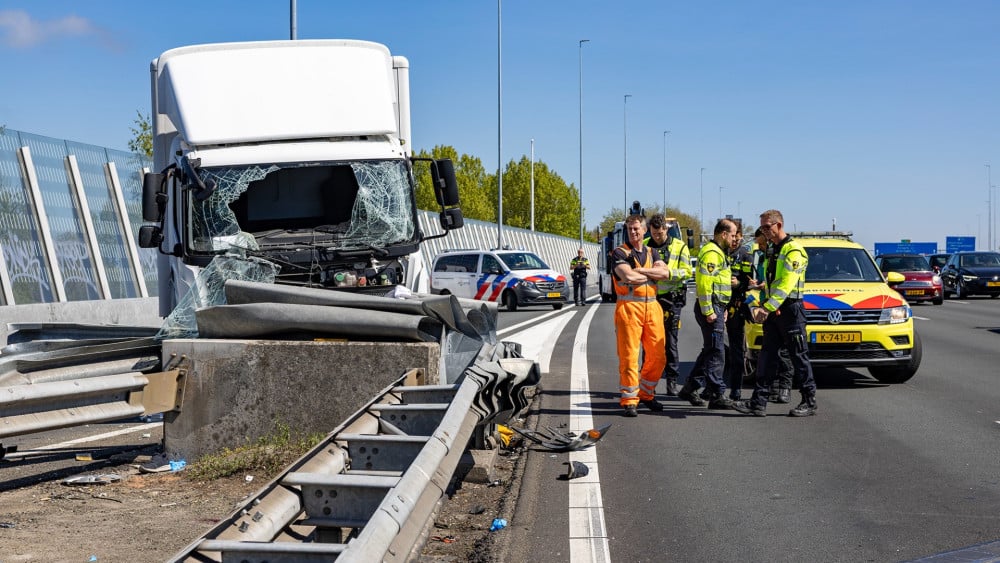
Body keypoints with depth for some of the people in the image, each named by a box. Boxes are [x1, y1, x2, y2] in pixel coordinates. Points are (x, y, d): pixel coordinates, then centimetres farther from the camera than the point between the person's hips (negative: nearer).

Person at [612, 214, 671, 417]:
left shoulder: (651, 253, 17)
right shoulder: (619, 253, 2)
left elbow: (664, 272, -1)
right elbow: (628, 276, -16)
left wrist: (638, 271, -9)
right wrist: (652, 274, -1)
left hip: (652, 306, 5)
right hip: (628, 306, -5)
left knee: (657, 356, 5)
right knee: (629, 356, -6)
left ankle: (646, 394, 21)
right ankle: (629, 400, -1)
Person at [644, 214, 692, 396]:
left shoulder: (679, 246, 2)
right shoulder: (644, 245, 8)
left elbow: (686, 271, -5)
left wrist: (668, 272, -22)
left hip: (671, 299, -2)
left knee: (670, 340, 1)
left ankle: (672, 380, 8)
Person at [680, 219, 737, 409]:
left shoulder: (717, 252, 20)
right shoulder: (711, 253, -14)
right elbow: (704, 283, -21)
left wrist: (722, 308, 22)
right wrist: (708, 311, -22)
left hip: (716, 308, 11)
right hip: (711, 309, -11)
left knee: (710, 351, 15)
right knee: (716, 353, -8)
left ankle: (689, 388, 20)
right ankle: (717, 395, -5)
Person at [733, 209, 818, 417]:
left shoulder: (793, 250, -12)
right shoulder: (774, 250, 17)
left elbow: (785, 285, -21)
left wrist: (767, 308, -25)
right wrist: (765, 306, 4)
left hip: (791, 309, -9)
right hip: (774, 310, 9)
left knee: (799, 357, -1)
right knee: (766, 356, 5)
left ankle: (809, 402, 8)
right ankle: (758, 402, 5)